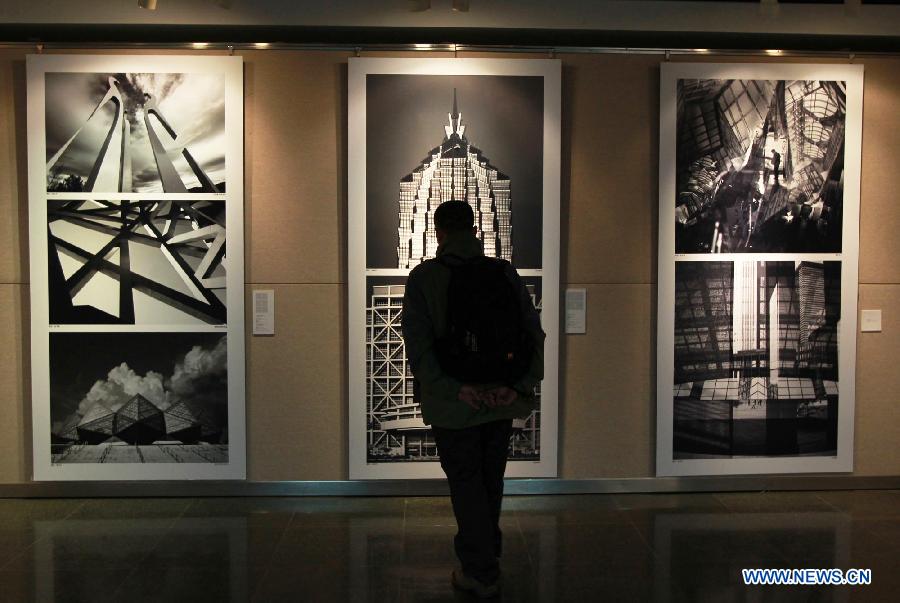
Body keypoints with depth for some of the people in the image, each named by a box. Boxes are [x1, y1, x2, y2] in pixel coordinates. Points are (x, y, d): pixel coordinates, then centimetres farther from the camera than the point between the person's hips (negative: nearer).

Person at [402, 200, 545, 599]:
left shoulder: (424, 277, -8)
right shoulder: (504, 273, 0)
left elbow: (417, 341, -17)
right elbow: (534, 333, -5)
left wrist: (453, 388, -19)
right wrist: (520, 385, -9)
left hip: (453, 402, -3)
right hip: (501, 398, 4)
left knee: (466, 483, 10)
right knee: (490, 479, 20)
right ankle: (488, 552, 39)